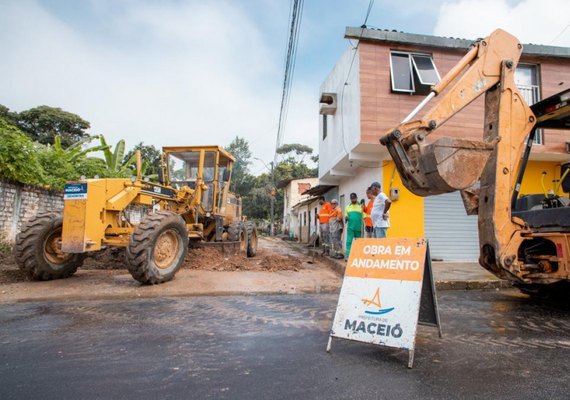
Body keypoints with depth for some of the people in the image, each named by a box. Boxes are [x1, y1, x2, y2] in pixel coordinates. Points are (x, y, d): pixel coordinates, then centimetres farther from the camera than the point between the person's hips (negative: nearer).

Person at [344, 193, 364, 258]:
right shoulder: (348, 207, 10)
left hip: (358, 228, -1)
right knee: (349, 241, -5)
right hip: (350, 227, 1)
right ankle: (347, 255, -3)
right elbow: (346, 216, 15)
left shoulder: (361, 206, 2)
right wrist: (346, 218, -9)